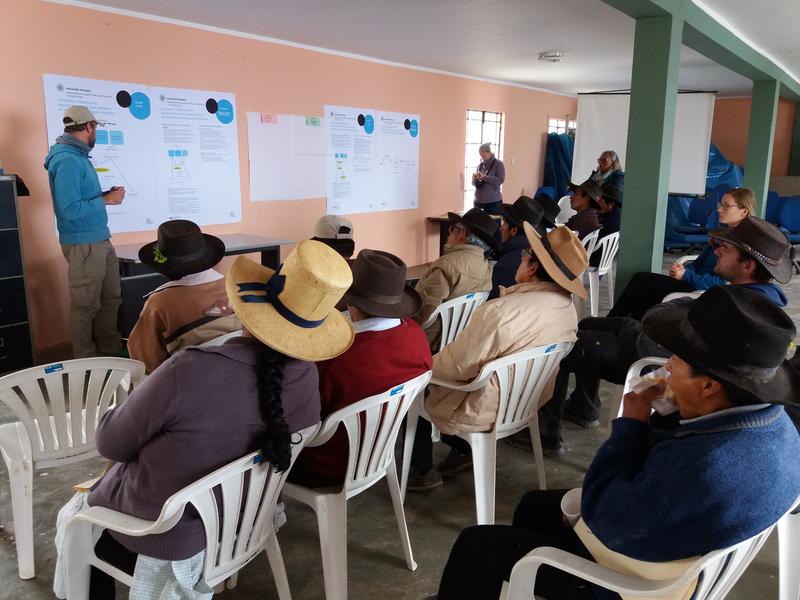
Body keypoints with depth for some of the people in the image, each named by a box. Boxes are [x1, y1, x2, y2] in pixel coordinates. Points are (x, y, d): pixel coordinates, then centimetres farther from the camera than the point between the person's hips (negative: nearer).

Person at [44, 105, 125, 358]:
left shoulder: (77, 156, 10)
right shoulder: (68, 161, -19)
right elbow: (69, 209, -25)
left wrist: (105, 194, 4)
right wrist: (106, 200, -17)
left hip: (101, 239, 9)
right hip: (83, 244, -9)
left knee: (111, 297, 16)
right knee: (86, 304, 3)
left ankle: (111, 349, 30)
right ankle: (86, 361, 17)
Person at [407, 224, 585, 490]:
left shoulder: (500, 312, -33)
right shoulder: (567, 307, -8)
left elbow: (456, 366, -23)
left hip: (486, 412, -8)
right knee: (437, 361, 23)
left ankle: (422, 471, 23)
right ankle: (463, 449, 25)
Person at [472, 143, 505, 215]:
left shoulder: (498, 164, -2)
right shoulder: (480, 165, 12)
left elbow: (500, 180, -14)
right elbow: (474, 183, 15)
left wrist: (484, 177, -20)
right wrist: (475, 179, -9)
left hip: (493, 202, -4)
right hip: (478, 201, 4)